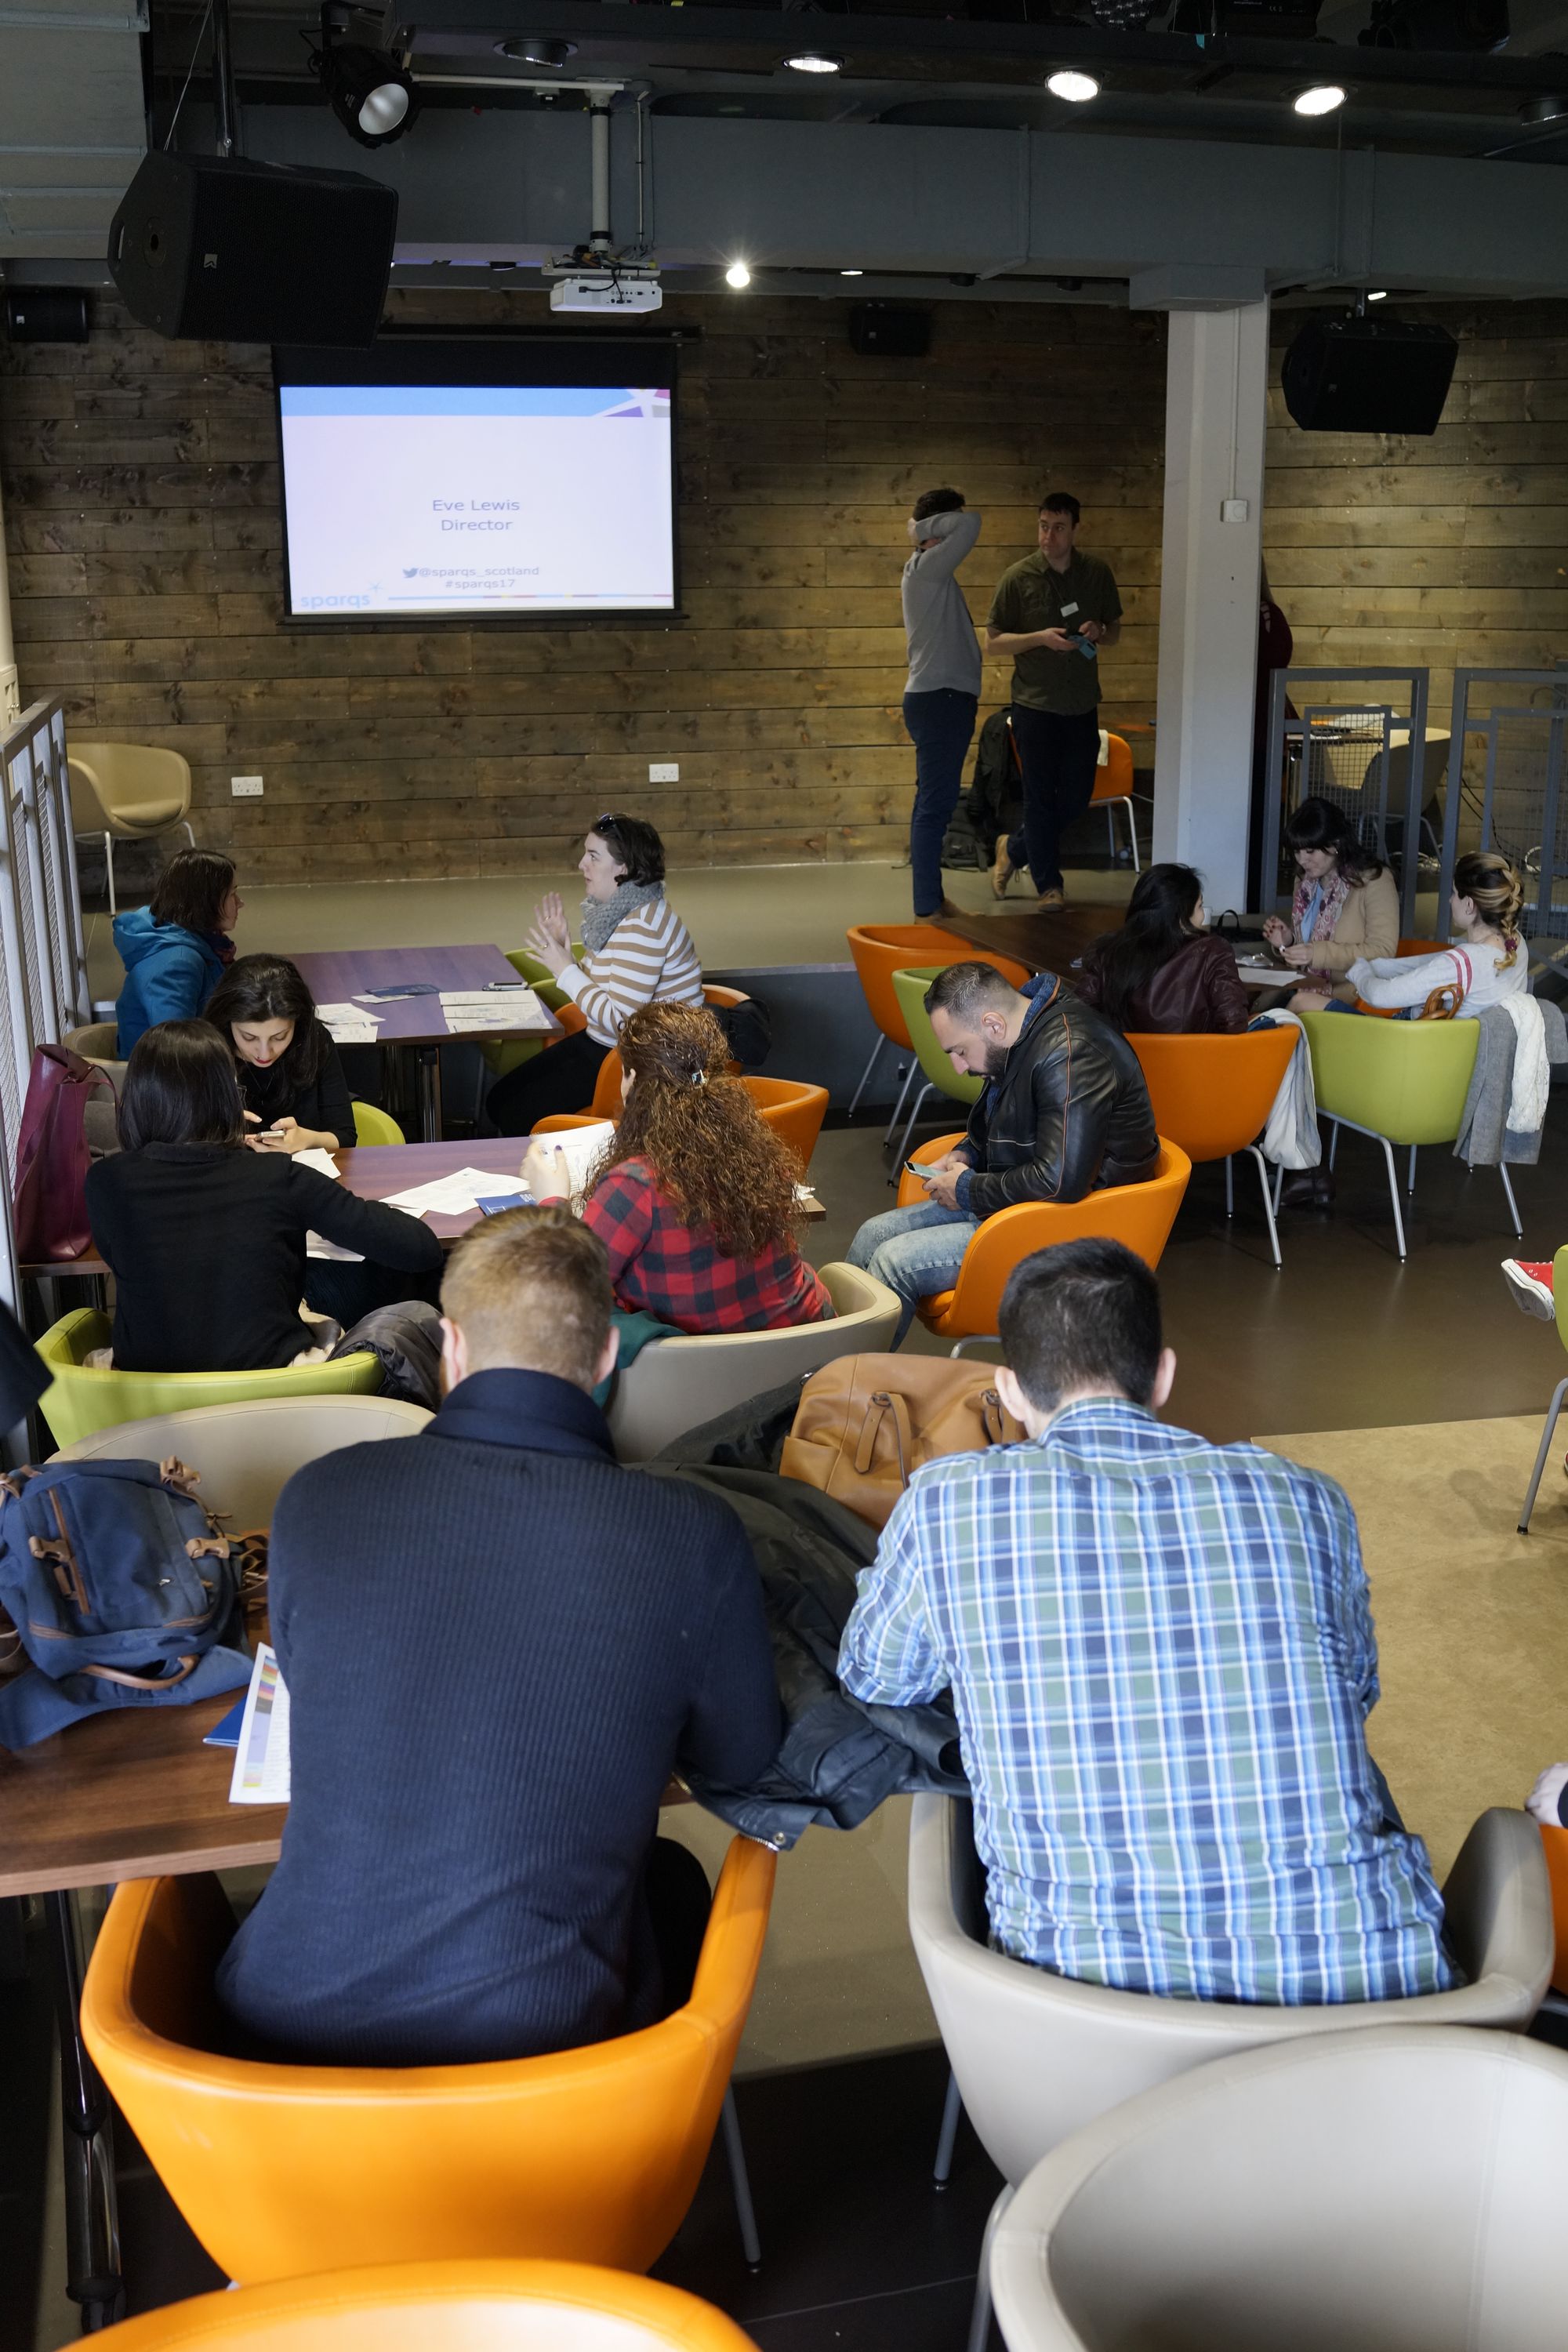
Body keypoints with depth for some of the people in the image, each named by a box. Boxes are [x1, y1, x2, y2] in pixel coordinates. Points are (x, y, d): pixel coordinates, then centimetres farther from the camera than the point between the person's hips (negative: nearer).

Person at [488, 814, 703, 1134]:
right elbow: (598, 990, 9)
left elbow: (620, 1021, -27)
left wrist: (566, 969, -19)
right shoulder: (615, 911, 6)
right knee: (499, 1099, 7)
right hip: (602, 1043, 10)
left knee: (517, 1118, -10)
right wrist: (561, 946, -2)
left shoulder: (642, 927, -24)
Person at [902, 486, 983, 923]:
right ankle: (927, 910, -8)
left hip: (944, 698, 11)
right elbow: (971, 525, -23)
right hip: (939, 699, -11)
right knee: (935, 804, -9)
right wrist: (923, 529, -13)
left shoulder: (933, 571, 16)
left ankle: (933, 898, 24)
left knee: (935, 802, 16)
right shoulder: (926, 568, -13)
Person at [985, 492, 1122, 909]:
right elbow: (992, 641, -4)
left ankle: (1014, 850, 31)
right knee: (1041, 798, 1)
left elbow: (1115, 631, 14)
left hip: (1082, 705, 4)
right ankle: (1049, 885, 13)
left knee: (1076, 797, 10)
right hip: (1035, 705, -4)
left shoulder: (1097, 573, 3)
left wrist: (1100, 632, -9)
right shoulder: (1019, 578, -7)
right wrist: (1040, 638, -19)